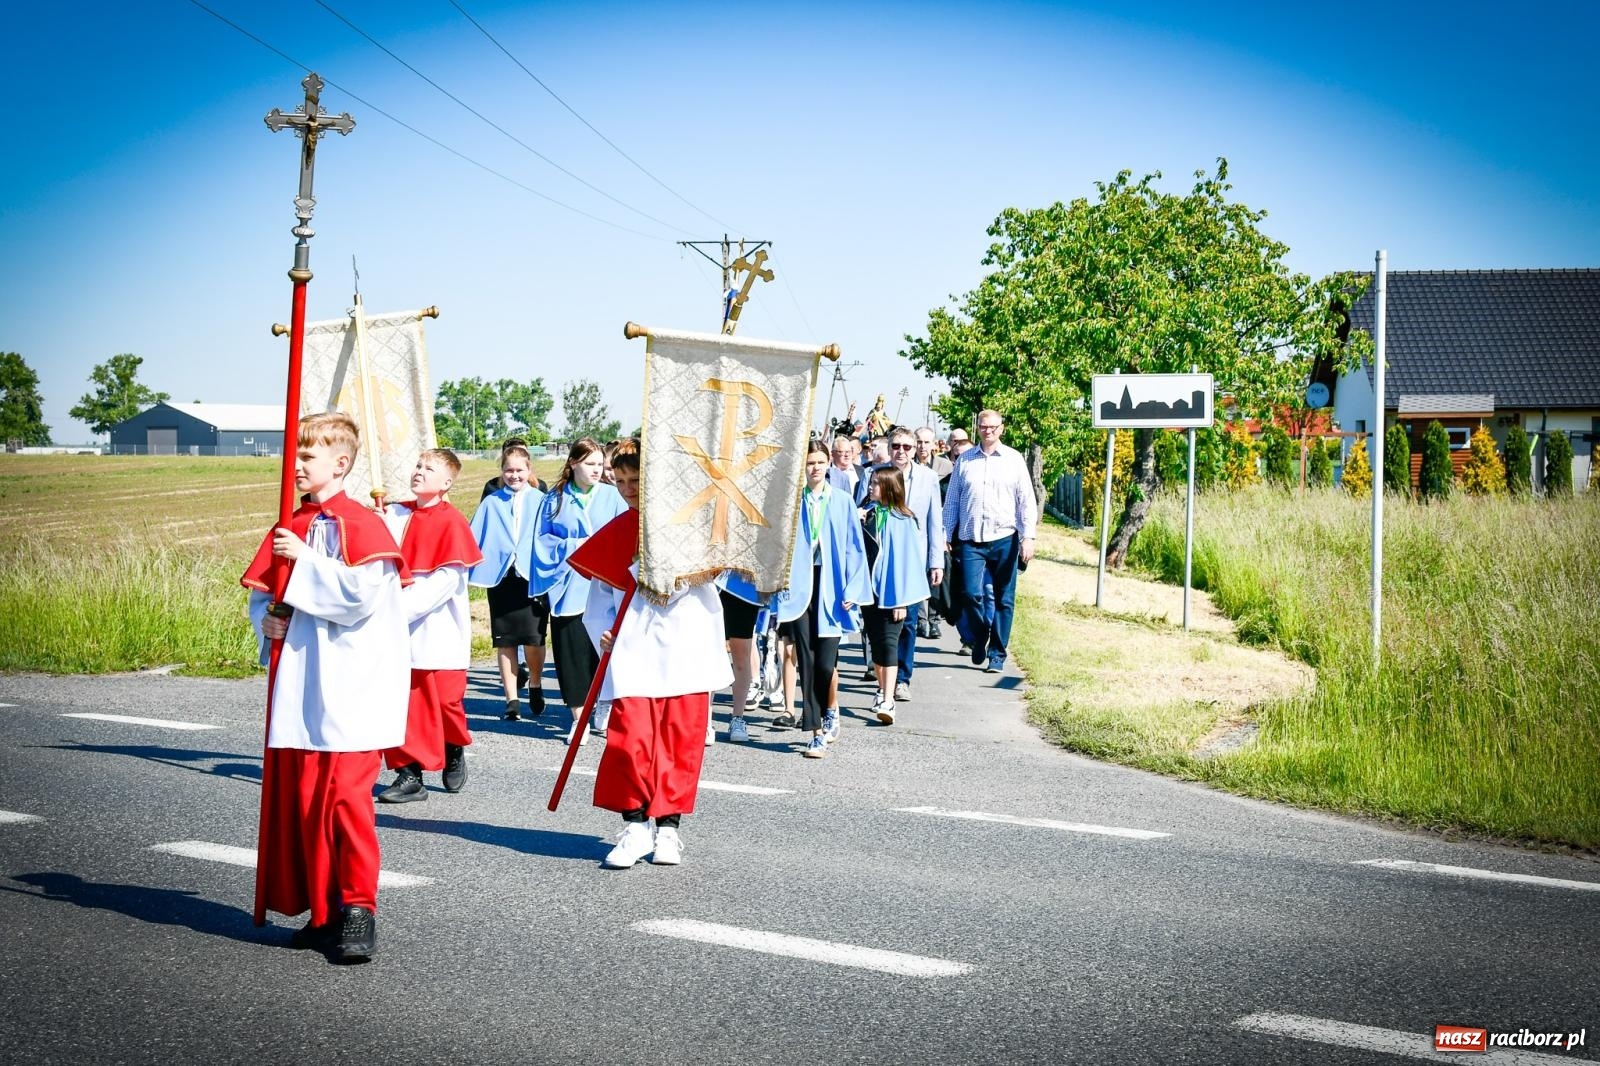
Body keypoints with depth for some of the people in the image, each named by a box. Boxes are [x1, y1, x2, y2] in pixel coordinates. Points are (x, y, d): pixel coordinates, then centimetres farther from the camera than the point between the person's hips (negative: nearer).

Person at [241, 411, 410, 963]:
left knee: (346, 795, -10)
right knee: (301, 796, 9)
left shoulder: (362, 524, -8)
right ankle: (323, 911, 19)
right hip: (300, 688, 7)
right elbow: (261, 592, 18)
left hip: (352, 690, -7)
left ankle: (359, 910, -1)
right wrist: (267, 619, -3)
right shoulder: (289, 529, 12)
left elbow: (360, 593, -20)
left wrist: (304, 561, -17)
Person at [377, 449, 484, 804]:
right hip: (400, 631, 4)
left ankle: (455, 753, 30)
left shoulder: (452, 522, -8)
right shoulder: (396, 515, 8)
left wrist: (403, 606, -20)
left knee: (445, 700, 3)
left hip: (439, 633, -4)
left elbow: (446, 579, -15)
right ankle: (409, 774, 7)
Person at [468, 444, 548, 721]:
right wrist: (468, 570, -2)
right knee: (505, 642, 5)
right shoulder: (491, 503, 7)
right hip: (501, 576, 2)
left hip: (533, 576, -2)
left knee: (533, 639, -9)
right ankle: (512, 701, 14)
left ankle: (535, 685, 19)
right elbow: (475, 539, 7)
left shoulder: (540, 501, 4)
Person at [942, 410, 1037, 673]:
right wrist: (946, 537, 7)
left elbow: (1026, 500, 3)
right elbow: (952, 501, 11)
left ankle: (997, 654, 14)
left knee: (1003, 600, 4)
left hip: (1005, 539, 0)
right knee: (971, 593, -10)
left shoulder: (1014, 459, 4)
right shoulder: (964, 460, 8)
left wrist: (1028, 537, -4)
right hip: (971, 540, 0)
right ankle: (979, 640, 15)